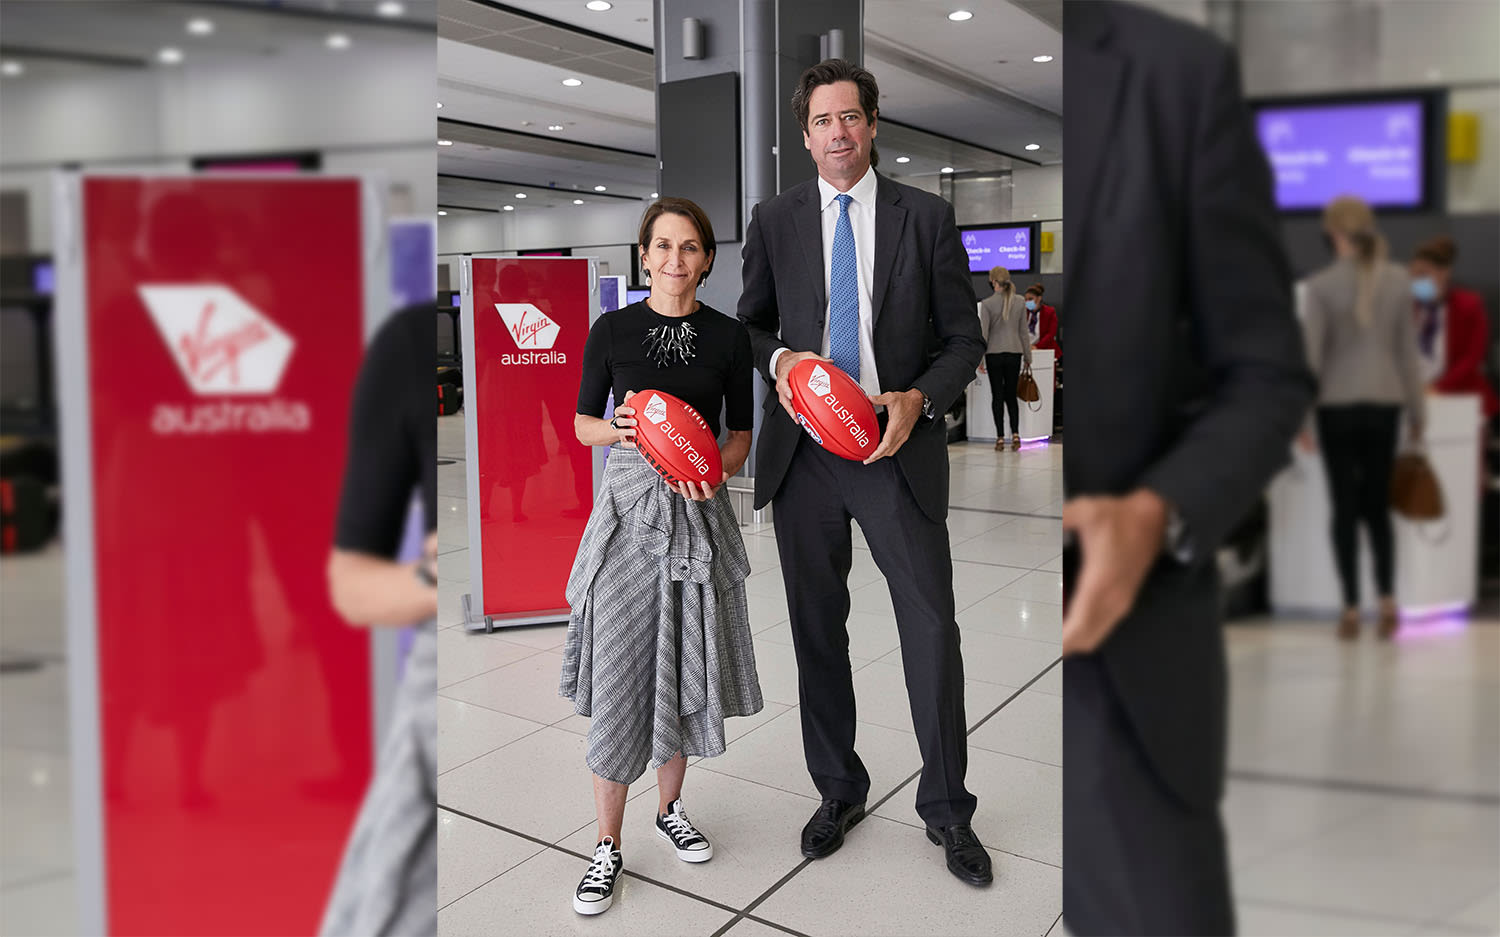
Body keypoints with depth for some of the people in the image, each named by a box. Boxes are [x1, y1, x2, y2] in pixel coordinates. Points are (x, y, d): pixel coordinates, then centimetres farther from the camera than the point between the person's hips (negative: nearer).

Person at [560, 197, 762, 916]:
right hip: (629, 502, -2)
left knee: (684, 665, 11)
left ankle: (669, 808, 32)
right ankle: (609, 845, 11)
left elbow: (741, 432, 7)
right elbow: (582, 422, 5)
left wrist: (716, 471, -13)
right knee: (619, 671, -2)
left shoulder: (728, 336, 3)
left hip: (697, 507, 2)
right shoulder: (613, 329, -1)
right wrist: (617, 430, -16)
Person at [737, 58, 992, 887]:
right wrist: (776, 358, -7)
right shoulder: (774, 220, 6)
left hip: (897, 446, -2)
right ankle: (838, 791, 29)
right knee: (816, 629, 11)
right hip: (802, 451, 2)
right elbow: (750, 322, 15)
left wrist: (919, 399, -14)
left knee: (932, 627, -3)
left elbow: (964, 339, 4)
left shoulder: (926, 217, 2)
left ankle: (946, 809, 16)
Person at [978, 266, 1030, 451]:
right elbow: (1024, 332, 5)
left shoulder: (987, 304, -9)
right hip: (1014, 353, 3)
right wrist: (1028, 357, 12)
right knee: (1011, 395, 12)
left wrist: (979, 358, -3)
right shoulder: (1019, 302, 1)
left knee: (997, 396, 4)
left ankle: (1000, 437, 1)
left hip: (994, 353, -3)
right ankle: (1015, 434, -1)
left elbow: (983, 333, -9)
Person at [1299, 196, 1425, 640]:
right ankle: (1387, 600, 5)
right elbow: (1408, 352, 4)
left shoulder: (1321, 285, -9)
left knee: (1345, 508, 5)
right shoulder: (1398, 280, 1)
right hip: (1384, 403, 3)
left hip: (1338, 405, -2)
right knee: (1378, 506, 14)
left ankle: (1352, 609, 7)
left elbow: (1311, 355, -9)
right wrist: (1417, 411, 12)